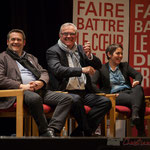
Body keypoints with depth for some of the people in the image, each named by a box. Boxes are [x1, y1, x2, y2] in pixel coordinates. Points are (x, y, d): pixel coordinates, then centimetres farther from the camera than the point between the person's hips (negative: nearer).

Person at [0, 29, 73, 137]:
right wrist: (21, 86, -14)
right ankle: (44, 133, -29)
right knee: (35, 98, -41)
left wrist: (40, 82, -4)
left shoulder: (31, 58, 32)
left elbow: (44, 73, 22)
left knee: (67, 98, -17)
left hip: (39, 90, 6)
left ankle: (52, 129, -30)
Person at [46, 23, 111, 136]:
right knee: (76, 99, -37)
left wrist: (89, 56, -9)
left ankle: (78, 133, -15)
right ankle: (88, 133, -18)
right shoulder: (53, 51, 3)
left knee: (106, 102, -17)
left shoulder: (80, 49, 19)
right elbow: (57, 70, -15)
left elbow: (98, 66, 13)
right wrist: (82, 70, -21)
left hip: (84, 93, 6)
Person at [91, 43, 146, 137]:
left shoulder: (125, 65, 27)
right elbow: (92, 84, -1)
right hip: (115, 96, -4)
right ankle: (140, 131, -48)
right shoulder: (102, 69, 13)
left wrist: (137, 81, -13)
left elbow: (138, 74, 13)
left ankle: (135, 114, -60)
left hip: (129, 92, 4)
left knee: (139, 88, -35)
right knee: (134, 99, -36)